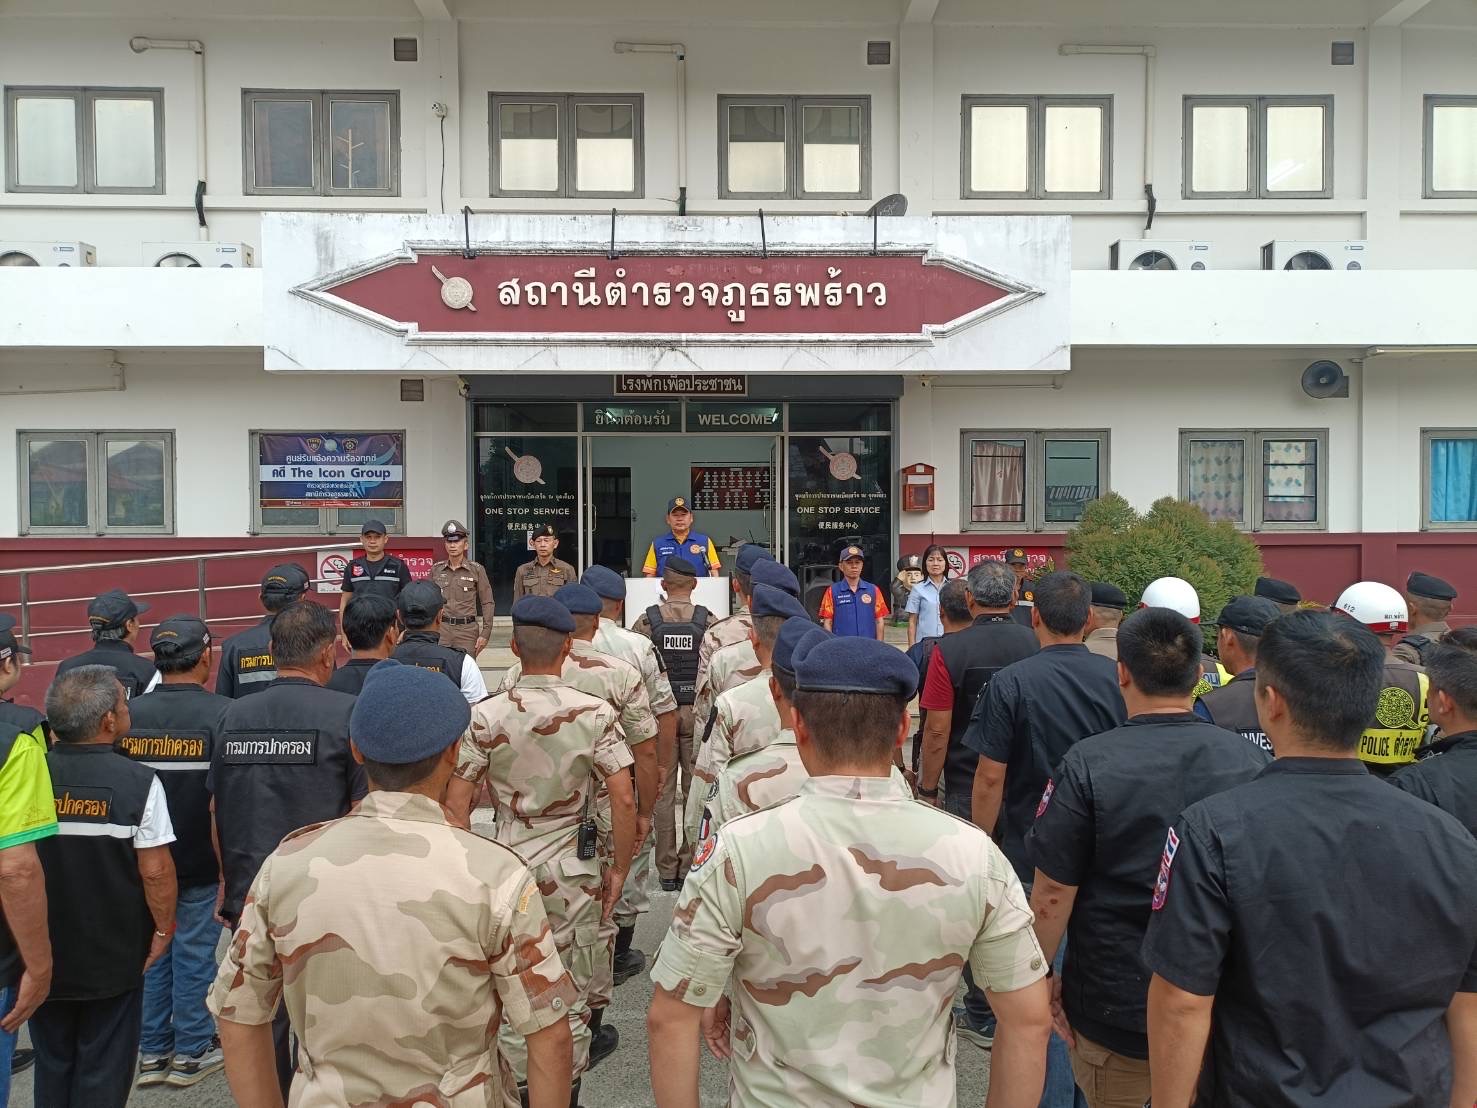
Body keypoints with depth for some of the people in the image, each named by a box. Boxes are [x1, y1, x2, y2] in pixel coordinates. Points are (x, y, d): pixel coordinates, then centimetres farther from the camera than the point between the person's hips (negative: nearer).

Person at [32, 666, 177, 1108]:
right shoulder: (139, 782, -18)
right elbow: (156, 870, -17)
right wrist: (163, 928, -1)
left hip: (41, 955, 3)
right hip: (114, 958, -3)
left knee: (52, 1068, 22)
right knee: (102, 1072, 13)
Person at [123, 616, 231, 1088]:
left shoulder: (129, 714, -4)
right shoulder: (222, 713, -17)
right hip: (201, 863, -4)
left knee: (150, 950, 17)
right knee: (194, 954, 8)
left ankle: (152, 1051, 27)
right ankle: (190, 1053, 20)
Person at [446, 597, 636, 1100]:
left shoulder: (486, 715, -9)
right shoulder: (595, 712, -11)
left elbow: (455, 804, -6)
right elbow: (624, 800, -12)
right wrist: (619, 870, 0)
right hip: (572, 871, -1)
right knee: (571, 999, 15)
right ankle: (565, 1094, 27)